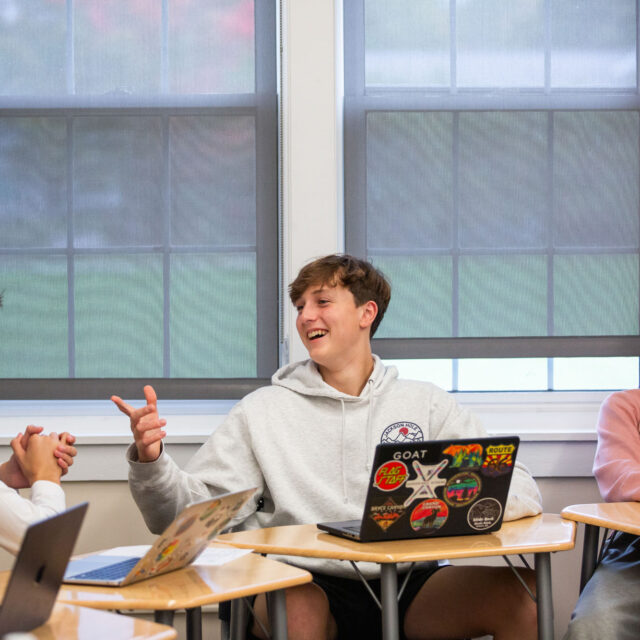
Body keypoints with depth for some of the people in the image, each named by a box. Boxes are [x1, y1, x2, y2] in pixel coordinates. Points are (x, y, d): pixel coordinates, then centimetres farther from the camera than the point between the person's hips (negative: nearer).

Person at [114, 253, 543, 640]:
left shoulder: (426, 404, 14)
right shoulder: (262, 411, 12)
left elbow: (521, 489, 7)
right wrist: (151, 461, -13)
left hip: (409, 585, 2)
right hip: (312, 587, -2)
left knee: (518, 591, -25)